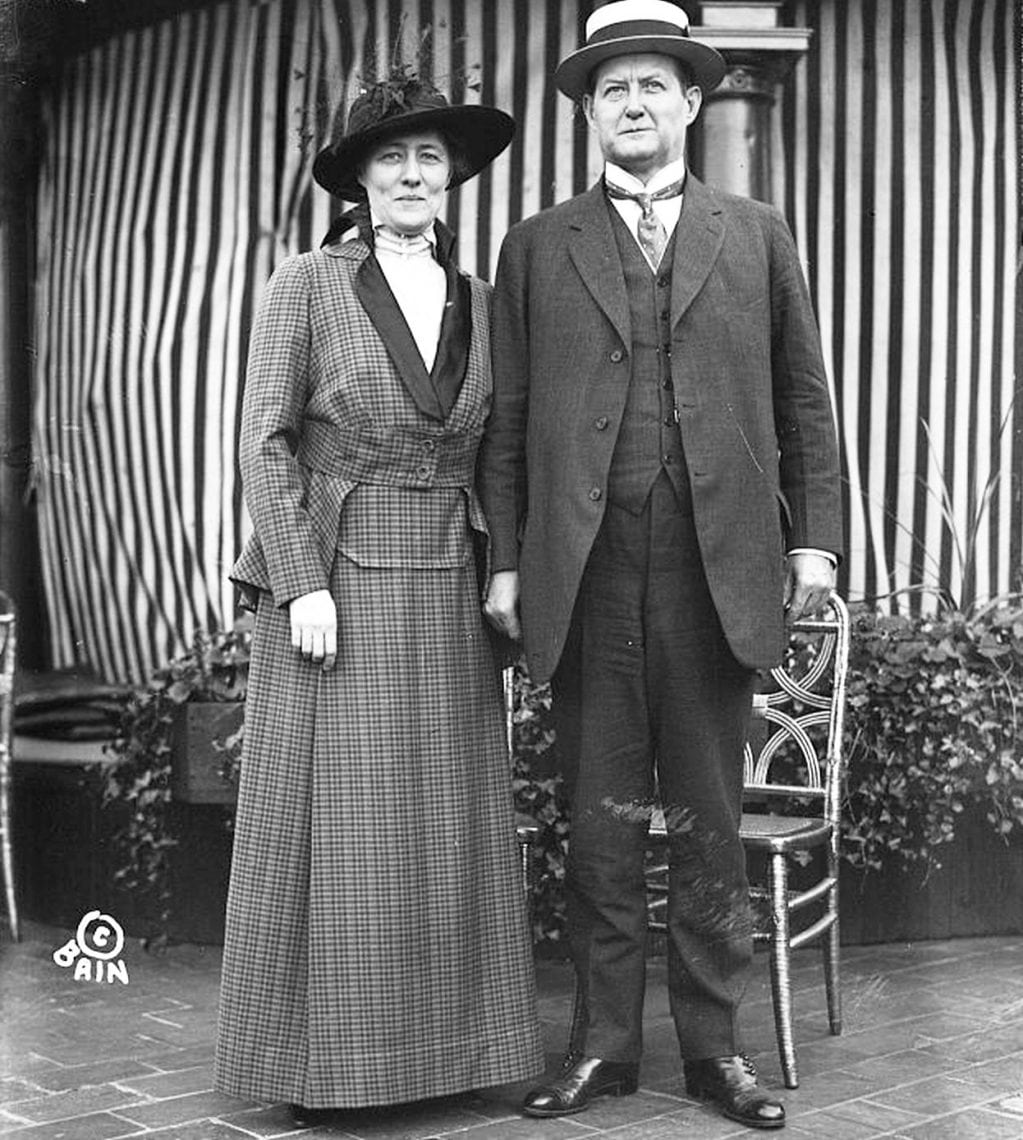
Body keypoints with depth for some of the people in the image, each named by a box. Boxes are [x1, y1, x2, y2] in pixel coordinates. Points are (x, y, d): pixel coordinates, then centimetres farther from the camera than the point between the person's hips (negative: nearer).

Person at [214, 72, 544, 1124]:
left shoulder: (475, 300, 11)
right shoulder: (307, 285, -2)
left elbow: (488, 451, 14)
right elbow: (266, 441, -6)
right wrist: (303, 583, -13)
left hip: (447, 599, 5)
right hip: (335, 582, -4)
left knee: (449, 827, 7)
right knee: (333, 828, 0)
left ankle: (445, 1043, 19)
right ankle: (318, 1058, 12)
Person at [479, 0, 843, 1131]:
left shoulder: (756, 235, 12)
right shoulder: (537, 246, 11)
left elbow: (804, 401, 11)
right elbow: (508, 418, 8)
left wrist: (815, 535, 2)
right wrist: (507, 560, 1)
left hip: (718, 565, 0)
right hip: (584, 569, 0)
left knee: (708, 815, 6)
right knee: (599, 815, 6)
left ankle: (713, 1044, 17)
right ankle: (603, 1043, 16)